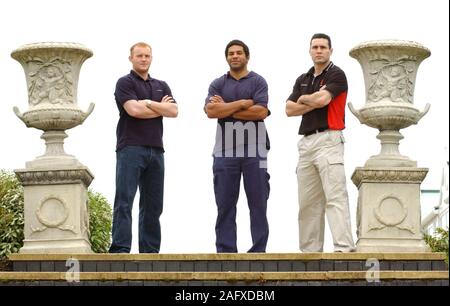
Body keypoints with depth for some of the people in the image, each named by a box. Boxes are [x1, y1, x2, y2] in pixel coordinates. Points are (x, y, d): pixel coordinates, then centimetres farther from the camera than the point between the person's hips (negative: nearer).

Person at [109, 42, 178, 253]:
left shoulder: (161, 86, 19)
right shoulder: (125, 83, 3)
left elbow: (174, 111, 4)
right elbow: (133, 109, -13)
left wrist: (148, 103, -6)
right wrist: (160, 108, 0)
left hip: (155, 149, 6)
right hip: (131, 148, -6)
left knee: (153, 204, 5)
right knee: (124, 200, -11)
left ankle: (150, 250, 8)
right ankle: (120, 248, -16)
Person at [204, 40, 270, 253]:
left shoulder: (257, 82, 6)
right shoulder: (218, 84, 12)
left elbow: (261, 111, -9)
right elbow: (210, 110, -5)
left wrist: (226, 109, -6)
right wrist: (242, 103, -8)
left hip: (254, 150, -2)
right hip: (225, 151, 2)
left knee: (258, 202, -1)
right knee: (225, 204, 2)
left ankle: (259, 250, 2)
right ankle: (225, 251, 4)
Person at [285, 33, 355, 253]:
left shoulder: (336, 75, 0)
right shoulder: (303, 80, 21)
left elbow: (323, 99, -16)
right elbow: (289, 109, 10)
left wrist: (304, 99, 3)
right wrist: (314, 102, -4)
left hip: (328, 139, -7)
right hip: (306, 142, 7)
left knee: (335, 197, -16)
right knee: (308, 201, 6)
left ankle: (344, 247, -24)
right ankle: (310, 250, 9)